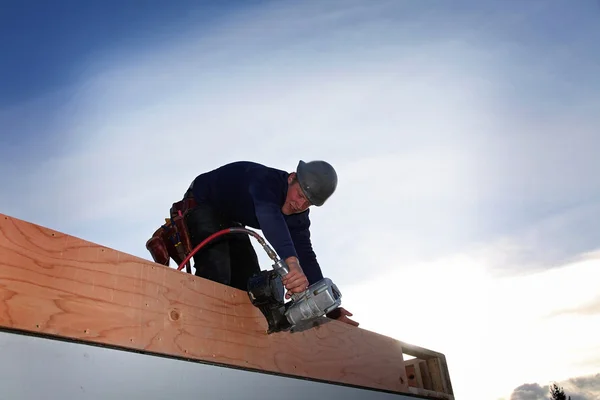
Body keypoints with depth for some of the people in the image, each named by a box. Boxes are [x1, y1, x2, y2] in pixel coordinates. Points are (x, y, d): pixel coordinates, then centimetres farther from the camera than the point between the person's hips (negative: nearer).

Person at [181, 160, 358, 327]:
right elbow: (269, 215, -56)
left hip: (229, 221, 8)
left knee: (249, 282, 1)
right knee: (216, 273, -28)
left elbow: (306, 257, -12)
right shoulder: (266, 180, -35)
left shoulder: (299, 217, -11)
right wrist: (292, 261, -72)